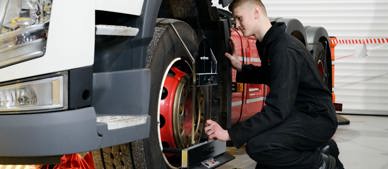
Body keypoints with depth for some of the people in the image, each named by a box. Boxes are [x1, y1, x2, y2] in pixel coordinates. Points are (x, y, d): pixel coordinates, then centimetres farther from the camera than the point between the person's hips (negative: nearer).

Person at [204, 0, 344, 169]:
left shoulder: (285, 50, -25)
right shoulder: (268, 43, 6)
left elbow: (277, 110, -32)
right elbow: (269, 76, 28)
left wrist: (230, 134, -32)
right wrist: (241, 68, 12)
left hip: (317, 118, -10)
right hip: (298, 114, 10)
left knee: (257, 145, -31)